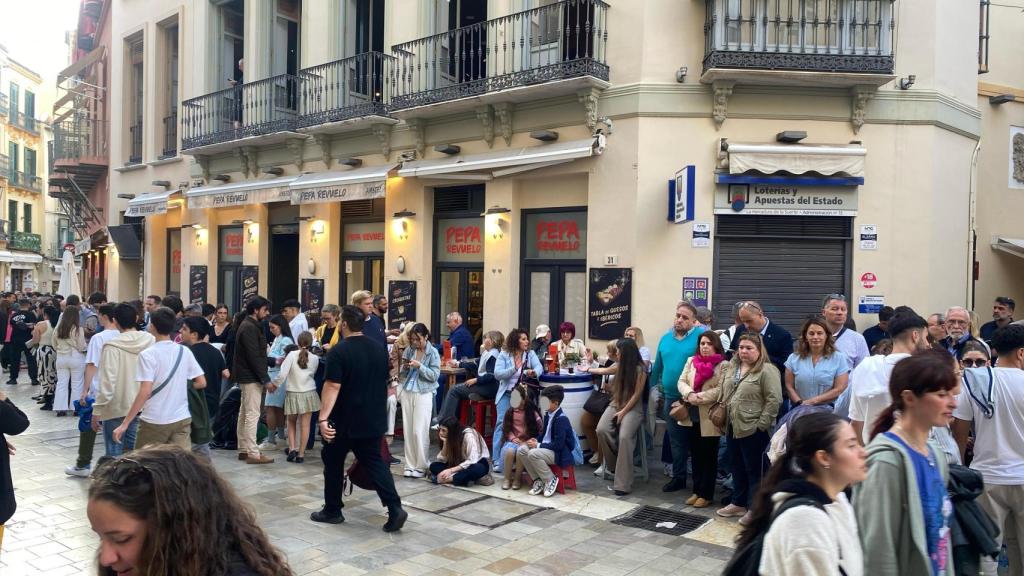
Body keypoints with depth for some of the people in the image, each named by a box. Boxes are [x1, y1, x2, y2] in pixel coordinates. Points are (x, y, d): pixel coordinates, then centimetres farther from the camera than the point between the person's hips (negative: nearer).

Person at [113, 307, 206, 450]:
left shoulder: (147, 354, -11)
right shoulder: (185, 351, 3)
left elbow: (145, 391, -17)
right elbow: (201, 383, 5)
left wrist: (125, 423, -14)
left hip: (154, 421, -4)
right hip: (182, 419, 4)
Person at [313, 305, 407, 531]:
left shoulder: (338, 351, -15)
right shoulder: (379, 348, 5)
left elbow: (332, 387, -22)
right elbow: (385, 381, 15)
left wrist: (323, 418, -24)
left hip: (344, 421, -5)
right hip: (373, 419, 5)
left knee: (333, 463, 12)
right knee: (374, 462, 8)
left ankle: (332, 511, 22)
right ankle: (395, 508, -5)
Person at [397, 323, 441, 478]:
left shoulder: (433, 353, -4)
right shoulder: (409, 350, 6)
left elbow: (435, 375, -10)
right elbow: (402, 374, 13)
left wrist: (420, 366, -20)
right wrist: (404, 368, -8)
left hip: (423, 394, -4)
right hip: (407, 392, 4)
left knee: (420, 431, -5)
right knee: (408, 430, 5)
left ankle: (421, 466, 5)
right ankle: (410, 465, 13)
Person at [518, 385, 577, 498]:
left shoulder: (561, 419, -21)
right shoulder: (548, 414, 6)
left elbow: (558, 445, -24)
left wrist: (538, 445, -18)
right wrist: (536, 440, 0)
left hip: (560, 453, -9)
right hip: (548, 448, 9)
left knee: (533, 454, -31)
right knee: (521, 450, -8)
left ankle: (551, 480, -10)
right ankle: (538, 480, 1)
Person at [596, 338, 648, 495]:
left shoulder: (640, 369, -8)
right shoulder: (620, 366, 12)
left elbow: (637, 394, -10)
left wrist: (623, 411, -15)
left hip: (633, 408, -6)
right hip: (616, 404, 6)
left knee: (624, 437, -30)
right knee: (601, 430, -23)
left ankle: (623, 484, -29)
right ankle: (613, 466, -5)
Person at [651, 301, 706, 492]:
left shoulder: (701, 335, -10)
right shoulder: (665, 338, 9)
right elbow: (657, 367, 17)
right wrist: (651, 388, 20)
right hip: (671, 398, 5)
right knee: (676, 441, 13)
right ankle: (678, 477, 25)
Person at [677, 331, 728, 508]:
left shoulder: (723, 365, -6)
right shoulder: (691, 361, 11)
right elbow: (681, 382, 4)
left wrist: (700, 397, -21)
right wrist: (689, 394, -15)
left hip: (710, 418, -5)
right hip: (691, 416, 5)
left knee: (709, 456, 5)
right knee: (696, 455, 13)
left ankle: (707, 494, 13)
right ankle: (697, 491, 23)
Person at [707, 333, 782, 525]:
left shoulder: (767, 370, -13)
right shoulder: (731, 367, 12)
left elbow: (773, 400, -16)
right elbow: (722, 391, 18)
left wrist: (761, 424, -17)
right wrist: (703, 395, 2)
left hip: (753, 429, -8)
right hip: (733, 427, 8)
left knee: (754, 470, 3)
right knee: (738, 467, 18)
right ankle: (738, 503, 30)